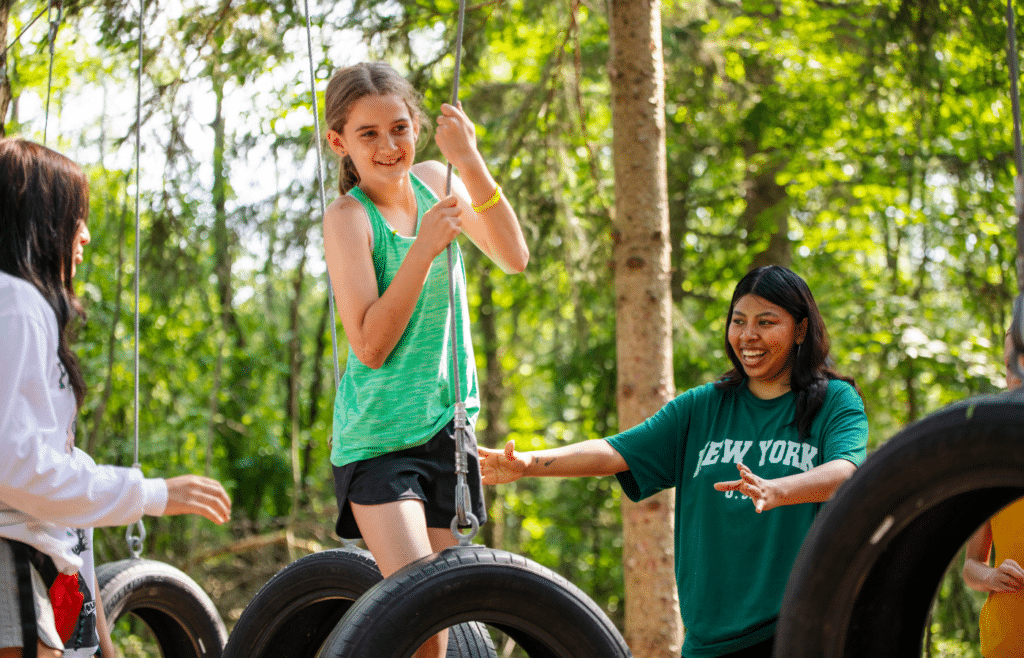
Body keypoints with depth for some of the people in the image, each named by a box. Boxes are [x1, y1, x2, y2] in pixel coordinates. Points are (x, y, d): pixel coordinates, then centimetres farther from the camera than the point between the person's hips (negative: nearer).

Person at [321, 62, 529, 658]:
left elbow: (514, 257, -8)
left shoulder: (433, 181, 5)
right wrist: (424, 247, -25)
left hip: (447, 424, 6)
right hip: (378, 435, -5)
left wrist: (471, 163, -19)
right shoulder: (348, 218, -12)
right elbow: (371, 346, -19)